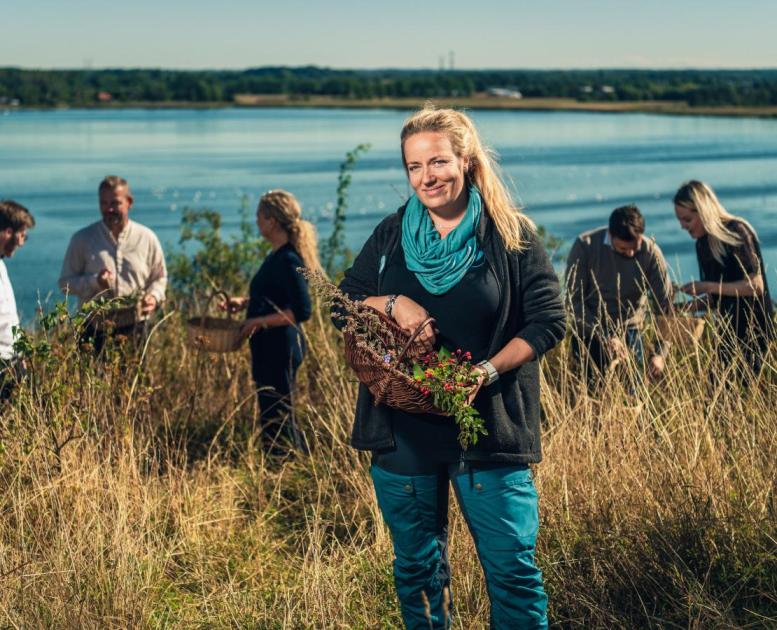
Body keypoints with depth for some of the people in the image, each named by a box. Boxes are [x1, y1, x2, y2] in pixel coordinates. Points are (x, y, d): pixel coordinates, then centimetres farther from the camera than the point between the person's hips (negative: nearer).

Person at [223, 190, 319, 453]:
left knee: (277, 416, -2)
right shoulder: (277, 255, 10)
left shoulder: (288, 260, -20)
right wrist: (244, 302, 12)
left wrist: (259, 321, -21)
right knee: (273, 414, 18)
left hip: (280, 348, -10)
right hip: (268, 347, 10)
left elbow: (301, 311, -25)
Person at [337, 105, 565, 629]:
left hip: (489, 428, -3)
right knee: (417, 567, 15)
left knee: (513, 568, -3)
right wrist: (393, 304, -11)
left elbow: (547, 321, -4)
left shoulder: (511, 235, -3)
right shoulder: (391, 235, 7)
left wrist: (487, 371, -17)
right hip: (401, 427, 3)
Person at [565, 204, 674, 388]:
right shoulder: (585, 246, -16)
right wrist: (605, 337, -23)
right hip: (590, 331, -1)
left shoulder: (651, 252, -12)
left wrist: (660, 353, -19)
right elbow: (574, 301, -14)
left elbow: (666, 305, -9)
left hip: (630, 331, 1)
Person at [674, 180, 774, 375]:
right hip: (729, 329, 8)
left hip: (754, 327, -7)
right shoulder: (703, 244, 10)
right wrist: (690, 305, -2)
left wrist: (708, 287, -21)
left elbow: (755, 285, -18)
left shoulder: (736, 232, -13)